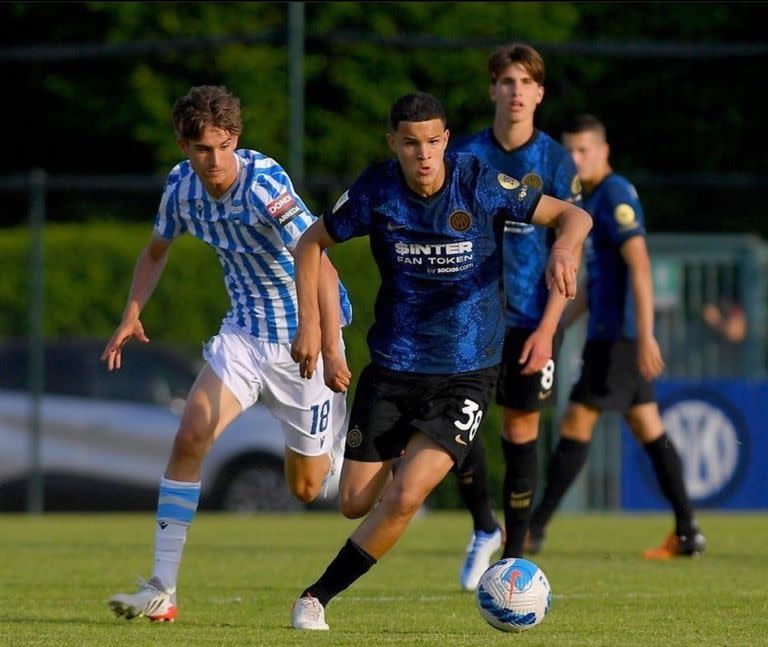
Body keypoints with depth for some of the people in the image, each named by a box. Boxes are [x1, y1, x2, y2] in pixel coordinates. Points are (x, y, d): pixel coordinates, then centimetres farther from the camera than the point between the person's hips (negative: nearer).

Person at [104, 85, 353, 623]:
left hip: (305, 334, -5)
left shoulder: (265, 185, -26)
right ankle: (162, 591, -13)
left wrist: (331, 349, -36)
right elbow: (157, 251, 16)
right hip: (245, 331, 5)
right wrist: (132, 315, 3)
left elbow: (320, 265, -30)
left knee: (306, 488, 4)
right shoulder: (182, 187, -6)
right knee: (190, 437, -15)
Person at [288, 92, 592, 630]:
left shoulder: (481, 185, -12)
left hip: (466, 375, -2)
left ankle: (319, 596, -1)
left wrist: (564, 248, -30)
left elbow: (573, 216, -7)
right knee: (356, 503, 5)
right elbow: (312, 243, 8)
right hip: (392, 368, 2)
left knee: (402, 499, -18)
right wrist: (310, 321, -3)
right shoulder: (376, 191, -8)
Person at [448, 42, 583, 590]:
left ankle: (514, 557, 13)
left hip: (531, 321, -1)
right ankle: (484, 529, 17)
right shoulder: (465, 156, 1)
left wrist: (546, 329, -11)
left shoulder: (557, 162, -3)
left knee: (521, 432, 2)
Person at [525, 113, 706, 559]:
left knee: (576, 423, -8)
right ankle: (688, 533, 9)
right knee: (648, 430, 9)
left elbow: (639, 266, -21)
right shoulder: (593, 199, 17)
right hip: (610, 335, 10)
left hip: (620, 336, -10)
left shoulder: (616, 196, -13)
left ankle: (533, 531, -6)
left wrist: (644, 335, -26)